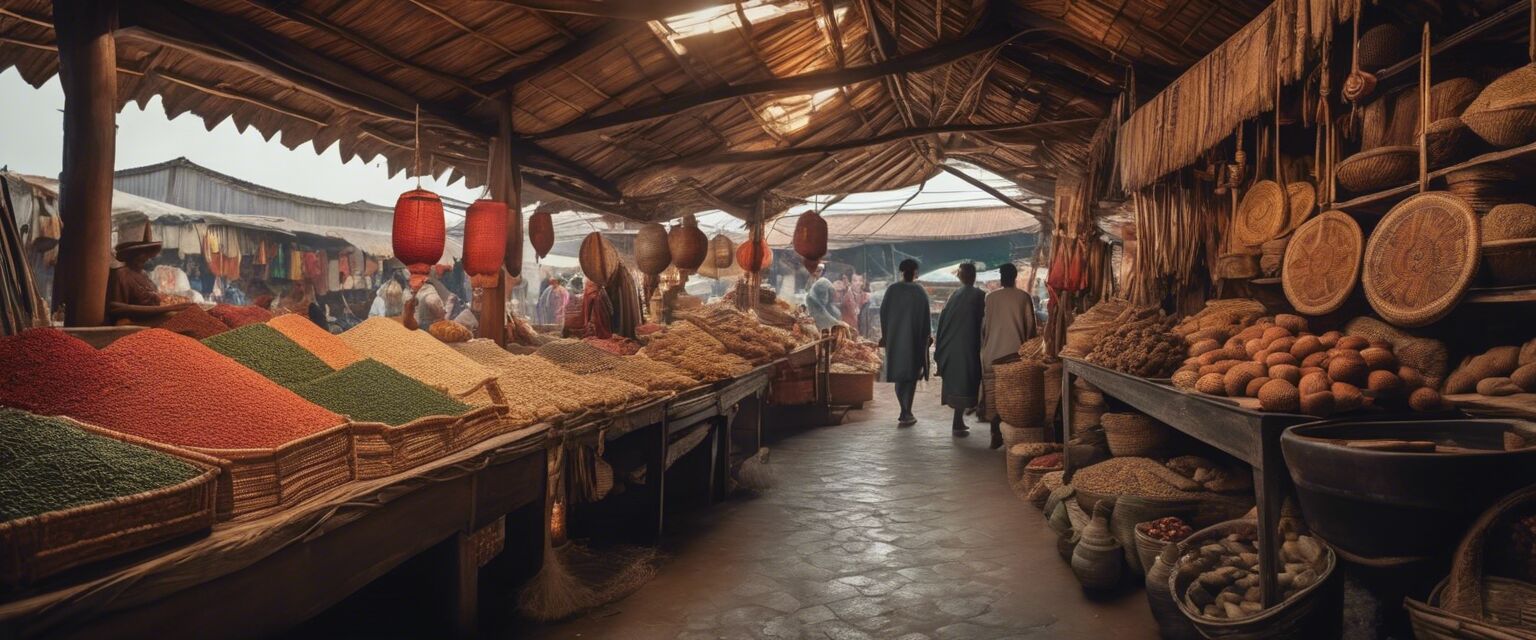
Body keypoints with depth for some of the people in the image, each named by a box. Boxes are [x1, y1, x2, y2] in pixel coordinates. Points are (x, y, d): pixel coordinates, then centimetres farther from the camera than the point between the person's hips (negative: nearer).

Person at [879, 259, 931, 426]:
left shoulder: (891, 290, -3)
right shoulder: (920, 291, -8)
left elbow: (883, 312, 0)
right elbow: (926, 315, -6)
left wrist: (884, 335, 10)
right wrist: (928, 335, 6)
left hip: (895, 337, 2)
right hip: (914, 337, -2)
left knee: (899, 371, 14)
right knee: (911, 373, 4)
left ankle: (904, 411, 17)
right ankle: (906, 414, -1)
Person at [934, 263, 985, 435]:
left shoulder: (953, 296, 6)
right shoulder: (979, 296, -5)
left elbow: (942, 321, 6)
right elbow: (983, 323, -6)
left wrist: (940, 350, 12)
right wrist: (982, 347, 3)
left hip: (951, 348, 4)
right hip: (969, 347, -4)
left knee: (954, 382, 11)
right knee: (965, 382, 0)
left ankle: (959, 421, 17)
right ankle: (958, 423, -2)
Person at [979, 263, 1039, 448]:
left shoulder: (991, 297, 0)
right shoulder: (1024, 297, -2)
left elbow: (984, 325, 5)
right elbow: (1030, 325, 1)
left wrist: (985, 346, 18)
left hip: (994, 352, 1)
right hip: (1017, 351, -1)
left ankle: (996, 435, 6)